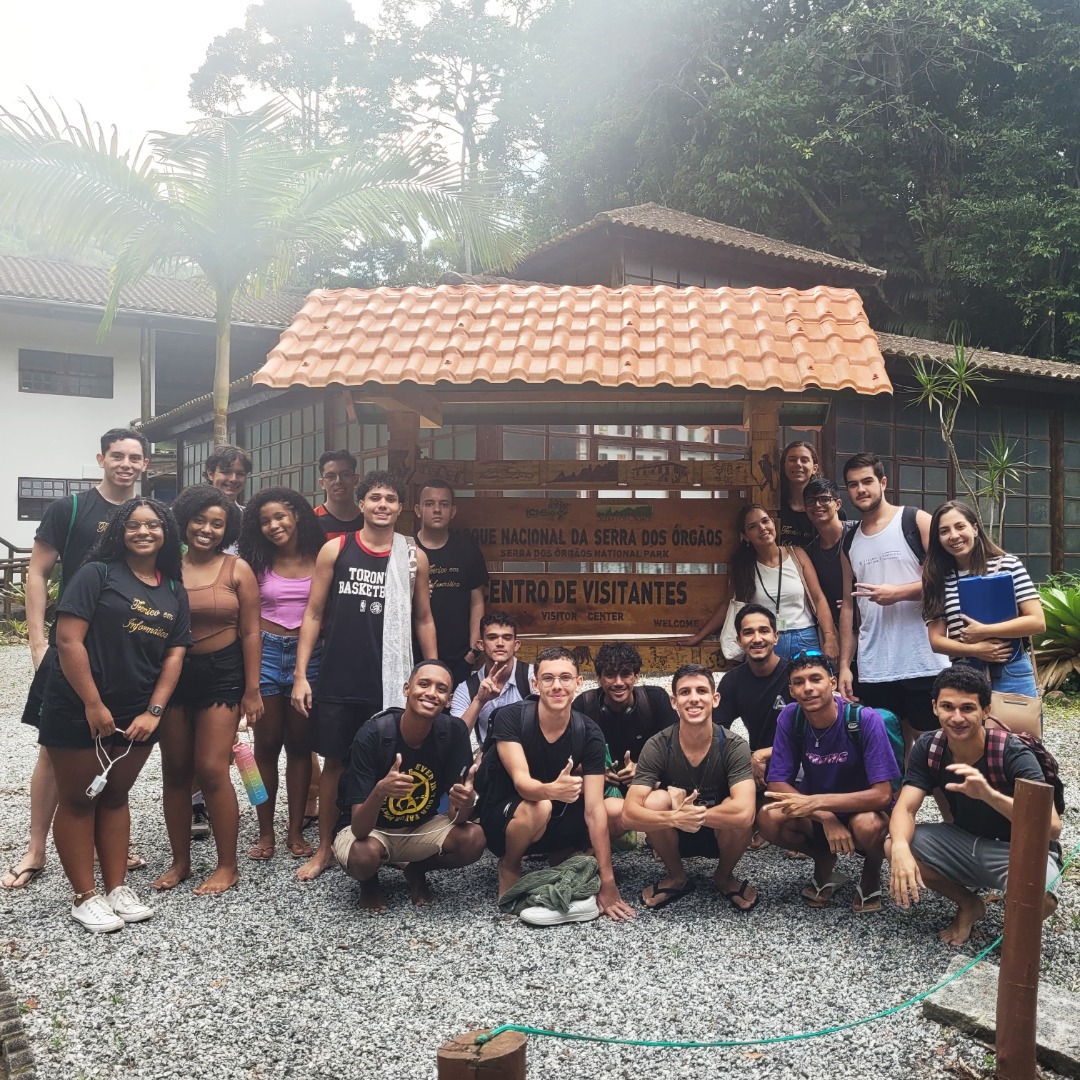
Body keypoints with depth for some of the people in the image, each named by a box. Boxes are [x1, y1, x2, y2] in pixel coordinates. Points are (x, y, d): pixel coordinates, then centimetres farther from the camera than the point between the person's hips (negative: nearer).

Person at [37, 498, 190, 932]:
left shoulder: (175, 592, 7)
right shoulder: (97, 573, -9)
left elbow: (174, 655, 5)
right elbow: (68, 640, -16)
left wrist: (154, 711, -5)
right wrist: (93, 704, -17)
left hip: (136, 714, 5)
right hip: (79, 711, -5)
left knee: (115, 797, 15)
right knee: (78, 800, 5)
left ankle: (117, 888, 22)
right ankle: (85, 897, 13)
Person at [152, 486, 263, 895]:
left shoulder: (237, 569, -3)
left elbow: (250, 632, -3)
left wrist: (252, 689, -6)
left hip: (222, 675, -3)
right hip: (173, 674, 3)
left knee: (211, 769, -7)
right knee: (175, 772, 9)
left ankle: (228, 865, 6)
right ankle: (180, 861, 23)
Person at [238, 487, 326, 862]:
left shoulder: (319, 560, -1)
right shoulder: (258, 563, 3)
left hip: (308, 655, -1)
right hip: (266, 652, 1)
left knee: (299, 745, 7)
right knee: (266, 744, 6)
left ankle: (296, 831, 16)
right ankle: (266, 832, 15)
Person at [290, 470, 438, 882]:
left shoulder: (413, 557, 3)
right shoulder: (335, 550, 0)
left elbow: (423, 620, 11)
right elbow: (313, 614, 3)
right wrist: (300, 675, -3)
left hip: (391, 680, 0)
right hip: (338, 679, 0)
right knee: (334, 761, 8)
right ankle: (325, 848, 22)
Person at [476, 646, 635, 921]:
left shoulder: (589, 734, -16)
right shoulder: (510, 718, -22)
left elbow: (594, 809, -20)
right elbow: (522, 782, -33)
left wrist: (608, 882, -25)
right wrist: (552, 790, -58)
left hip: (552, 824, 4)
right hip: (503, 817, -4)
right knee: (538, 808, -36)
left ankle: (559, 854, 11)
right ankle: (509, 866, -5)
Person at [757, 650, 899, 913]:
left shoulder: (866, 720, -25)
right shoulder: (790, 718, -16)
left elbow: (882, 794, -28)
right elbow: (777, 784, -14)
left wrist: (816, 802, -36)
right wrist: (825, 818, -28)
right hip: (817, 813, 3)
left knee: (869, 825, -37)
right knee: (768, 819, -26)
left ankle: (871, 878, 0)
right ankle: (824, 861, 5)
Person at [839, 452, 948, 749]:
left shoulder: (917, 521, 0)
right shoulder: (850, 542, 15)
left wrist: (899, 592, -14)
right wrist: (844, 665, 9)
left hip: (923, 665, -4)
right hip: (872, 671, 5)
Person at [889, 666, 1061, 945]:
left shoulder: (1013, 755, -25)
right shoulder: (928, 748, -12)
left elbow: (1052, 827, -36)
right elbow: (904, 808, -18)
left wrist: (988, 794, -52)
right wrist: (901, 848, -42)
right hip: (962, 842, 4)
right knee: (892, 846, -20)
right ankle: (968, 905, 8)